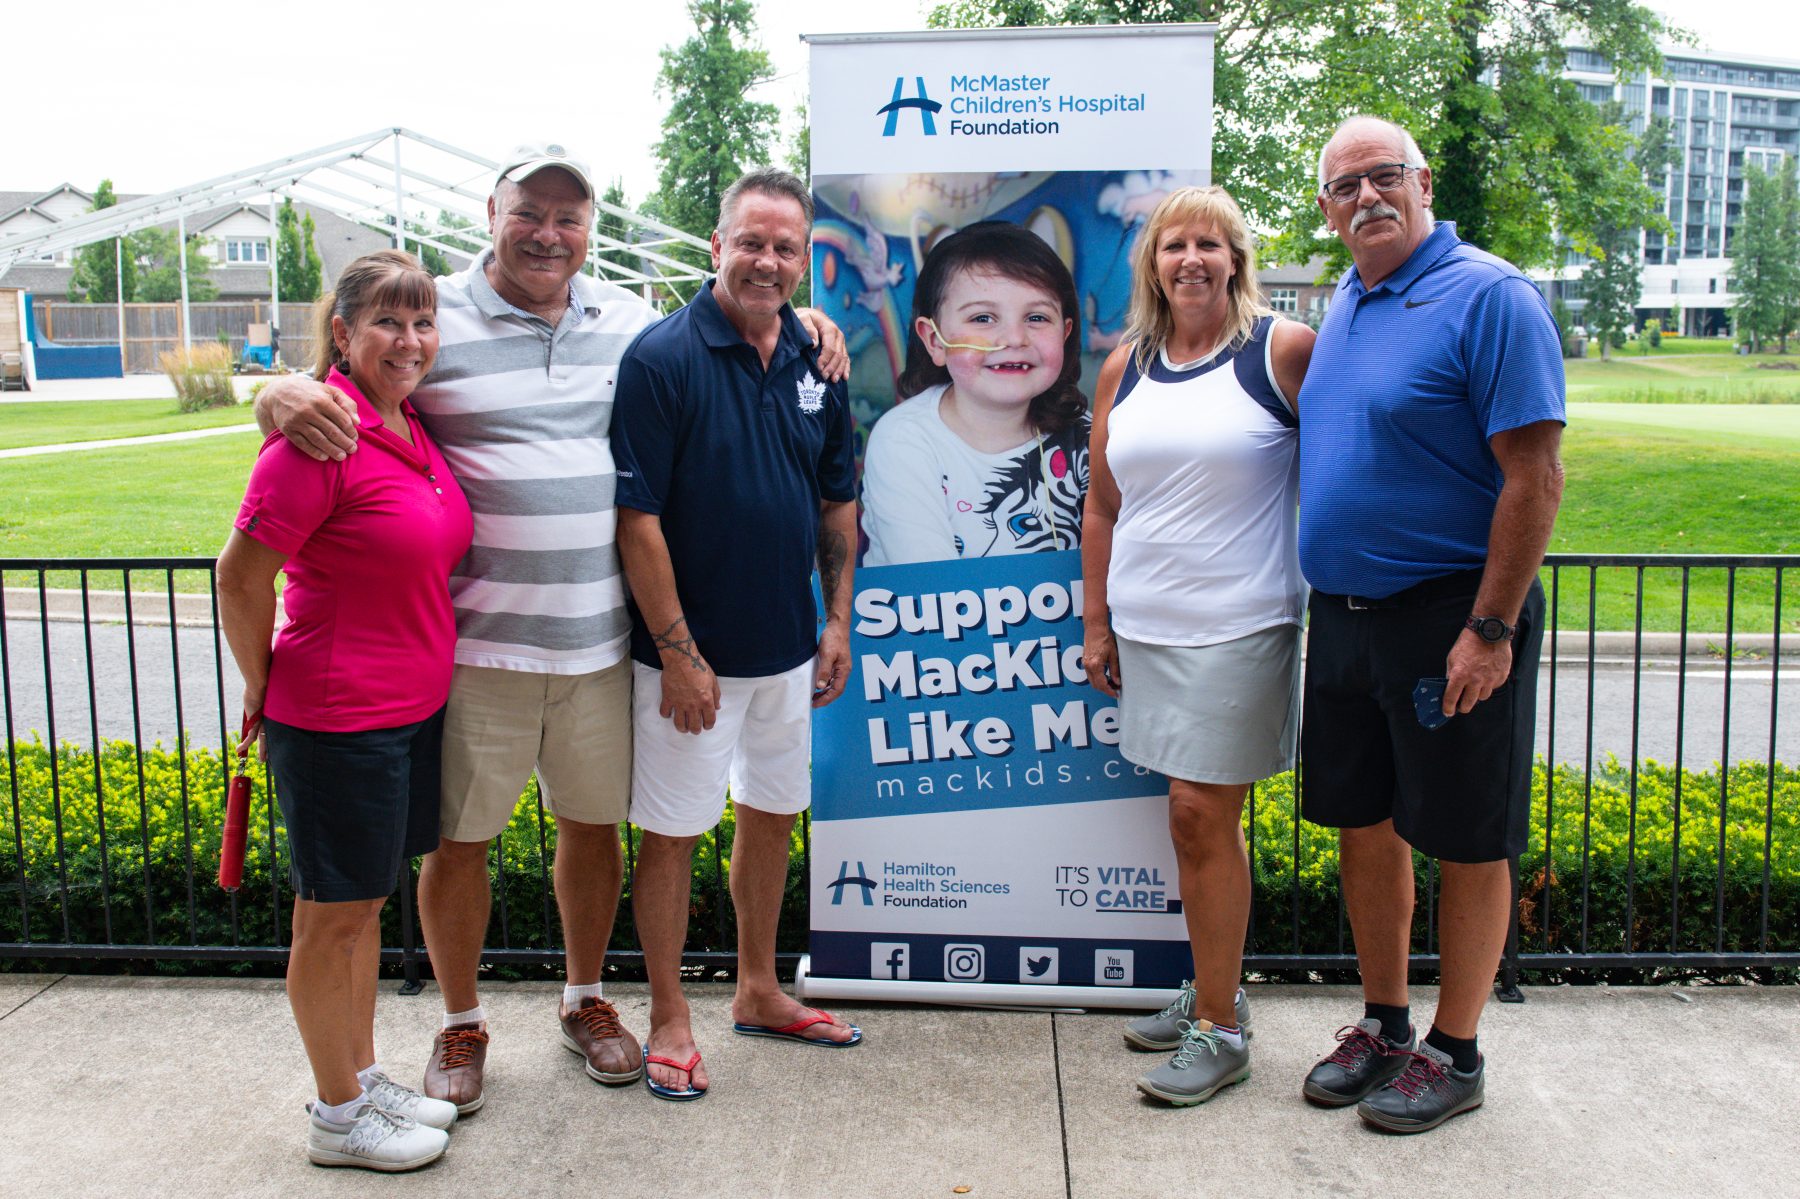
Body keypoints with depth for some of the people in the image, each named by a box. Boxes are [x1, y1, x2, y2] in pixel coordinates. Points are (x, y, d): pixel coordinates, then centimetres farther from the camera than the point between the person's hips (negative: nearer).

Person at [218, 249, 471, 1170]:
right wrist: (264, 688, -6)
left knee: (366, 901, 19)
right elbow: (240, 576, -16)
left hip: (411, 709, 8)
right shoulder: (321, 435, -19)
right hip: (338, 720, -8)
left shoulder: (411, 428, 6)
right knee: (333, 914, 7)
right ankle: (338, 1115, 23)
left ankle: (363, 1078, 35)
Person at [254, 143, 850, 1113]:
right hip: (474, 644, -3)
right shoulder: (433, 317, -3)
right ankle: (460, 1024, 31)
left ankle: (585, 999, 39)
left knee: (593, 824, 16)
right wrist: (283, 398, -24)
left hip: (598, 643, 4)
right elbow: (329, 390, 0)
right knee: (458, 840, 8)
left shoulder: (628, 321, 9)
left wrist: (793, 318, 11)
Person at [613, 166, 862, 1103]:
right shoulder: (663, 358, -14)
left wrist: (838, 622, 8)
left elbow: (838, 501, 13)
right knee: (672, 831, 5)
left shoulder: (813, 362, 5)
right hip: (694, 654, -6)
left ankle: (759, 993, 34)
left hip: (788, 647, 7)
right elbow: (637, 519, -16)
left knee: (771, 814, 17)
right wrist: (678, 653, -18)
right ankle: (669, 1020, 21)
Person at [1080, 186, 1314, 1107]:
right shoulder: (1126, 367, 10)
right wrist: (1096, 625, 11)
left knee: (1201, 812, -4)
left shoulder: (1284, 351, -5)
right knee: (1194, 817, 14)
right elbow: (1102, 506, 13)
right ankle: (1208, 992, 28)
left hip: (1239, 623, -5)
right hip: (1147, 626, 5)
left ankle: (1221, 1031, 8)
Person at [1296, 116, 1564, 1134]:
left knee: (1467, 842, 5)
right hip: (1345, 611, 8)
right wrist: (1328, 602, 15)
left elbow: (1535, 477, -16)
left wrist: (1489, 629, -19)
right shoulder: (1343, 304, 11)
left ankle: (1454, 1055, 20)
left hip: (1452, 616, -7)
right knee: (1365, 825, 14)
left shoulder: (1489, 296, -12)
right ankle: (1384, 1025, 30)